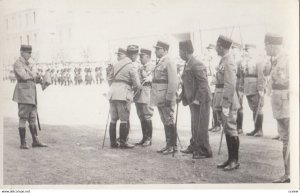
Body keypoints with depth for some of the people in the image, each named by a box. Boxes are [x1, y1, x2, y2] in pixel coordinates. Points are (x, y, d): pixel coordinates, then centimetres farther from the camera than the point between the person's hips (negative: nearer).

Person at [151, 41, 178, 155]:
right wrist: (155, 98, 17)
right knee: (165, 122, 13)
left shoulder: (169, 63, -11)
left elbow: (173, 82, -17)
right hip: (159, 99, 9)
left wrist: (169, 98, -20)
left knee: (169, 122, -3)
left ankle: (173, 146, 5)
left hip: (166, 98, -9)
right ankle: (168, 145, 20)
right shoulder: (159, 63, 17)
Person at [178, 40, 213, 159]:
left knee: (200, 126, -3)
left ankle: (204, 151, 7)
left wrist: (197, 99, -22)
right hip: (193, 100, 10)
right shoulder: (187, 65, 11)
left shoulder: (197, 65, -19)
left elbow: (203, 84, -22)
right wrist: (183, 96, 14)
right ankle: (194, 147, 32)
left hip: (200, 101, -10)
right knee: (194, 126, 19)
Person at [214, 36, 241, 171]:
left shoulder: (228, 63, -16)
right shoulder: (223, 61, 14)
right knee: (227, 131, 13)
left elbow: (230, 86, -21)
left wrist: (226, 105, -21)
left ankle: (235, 161, 6)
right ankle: (230, 159, 22)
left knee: (231, 130, -3)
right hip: (222, 101, 10)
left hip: (227, 101, -10)